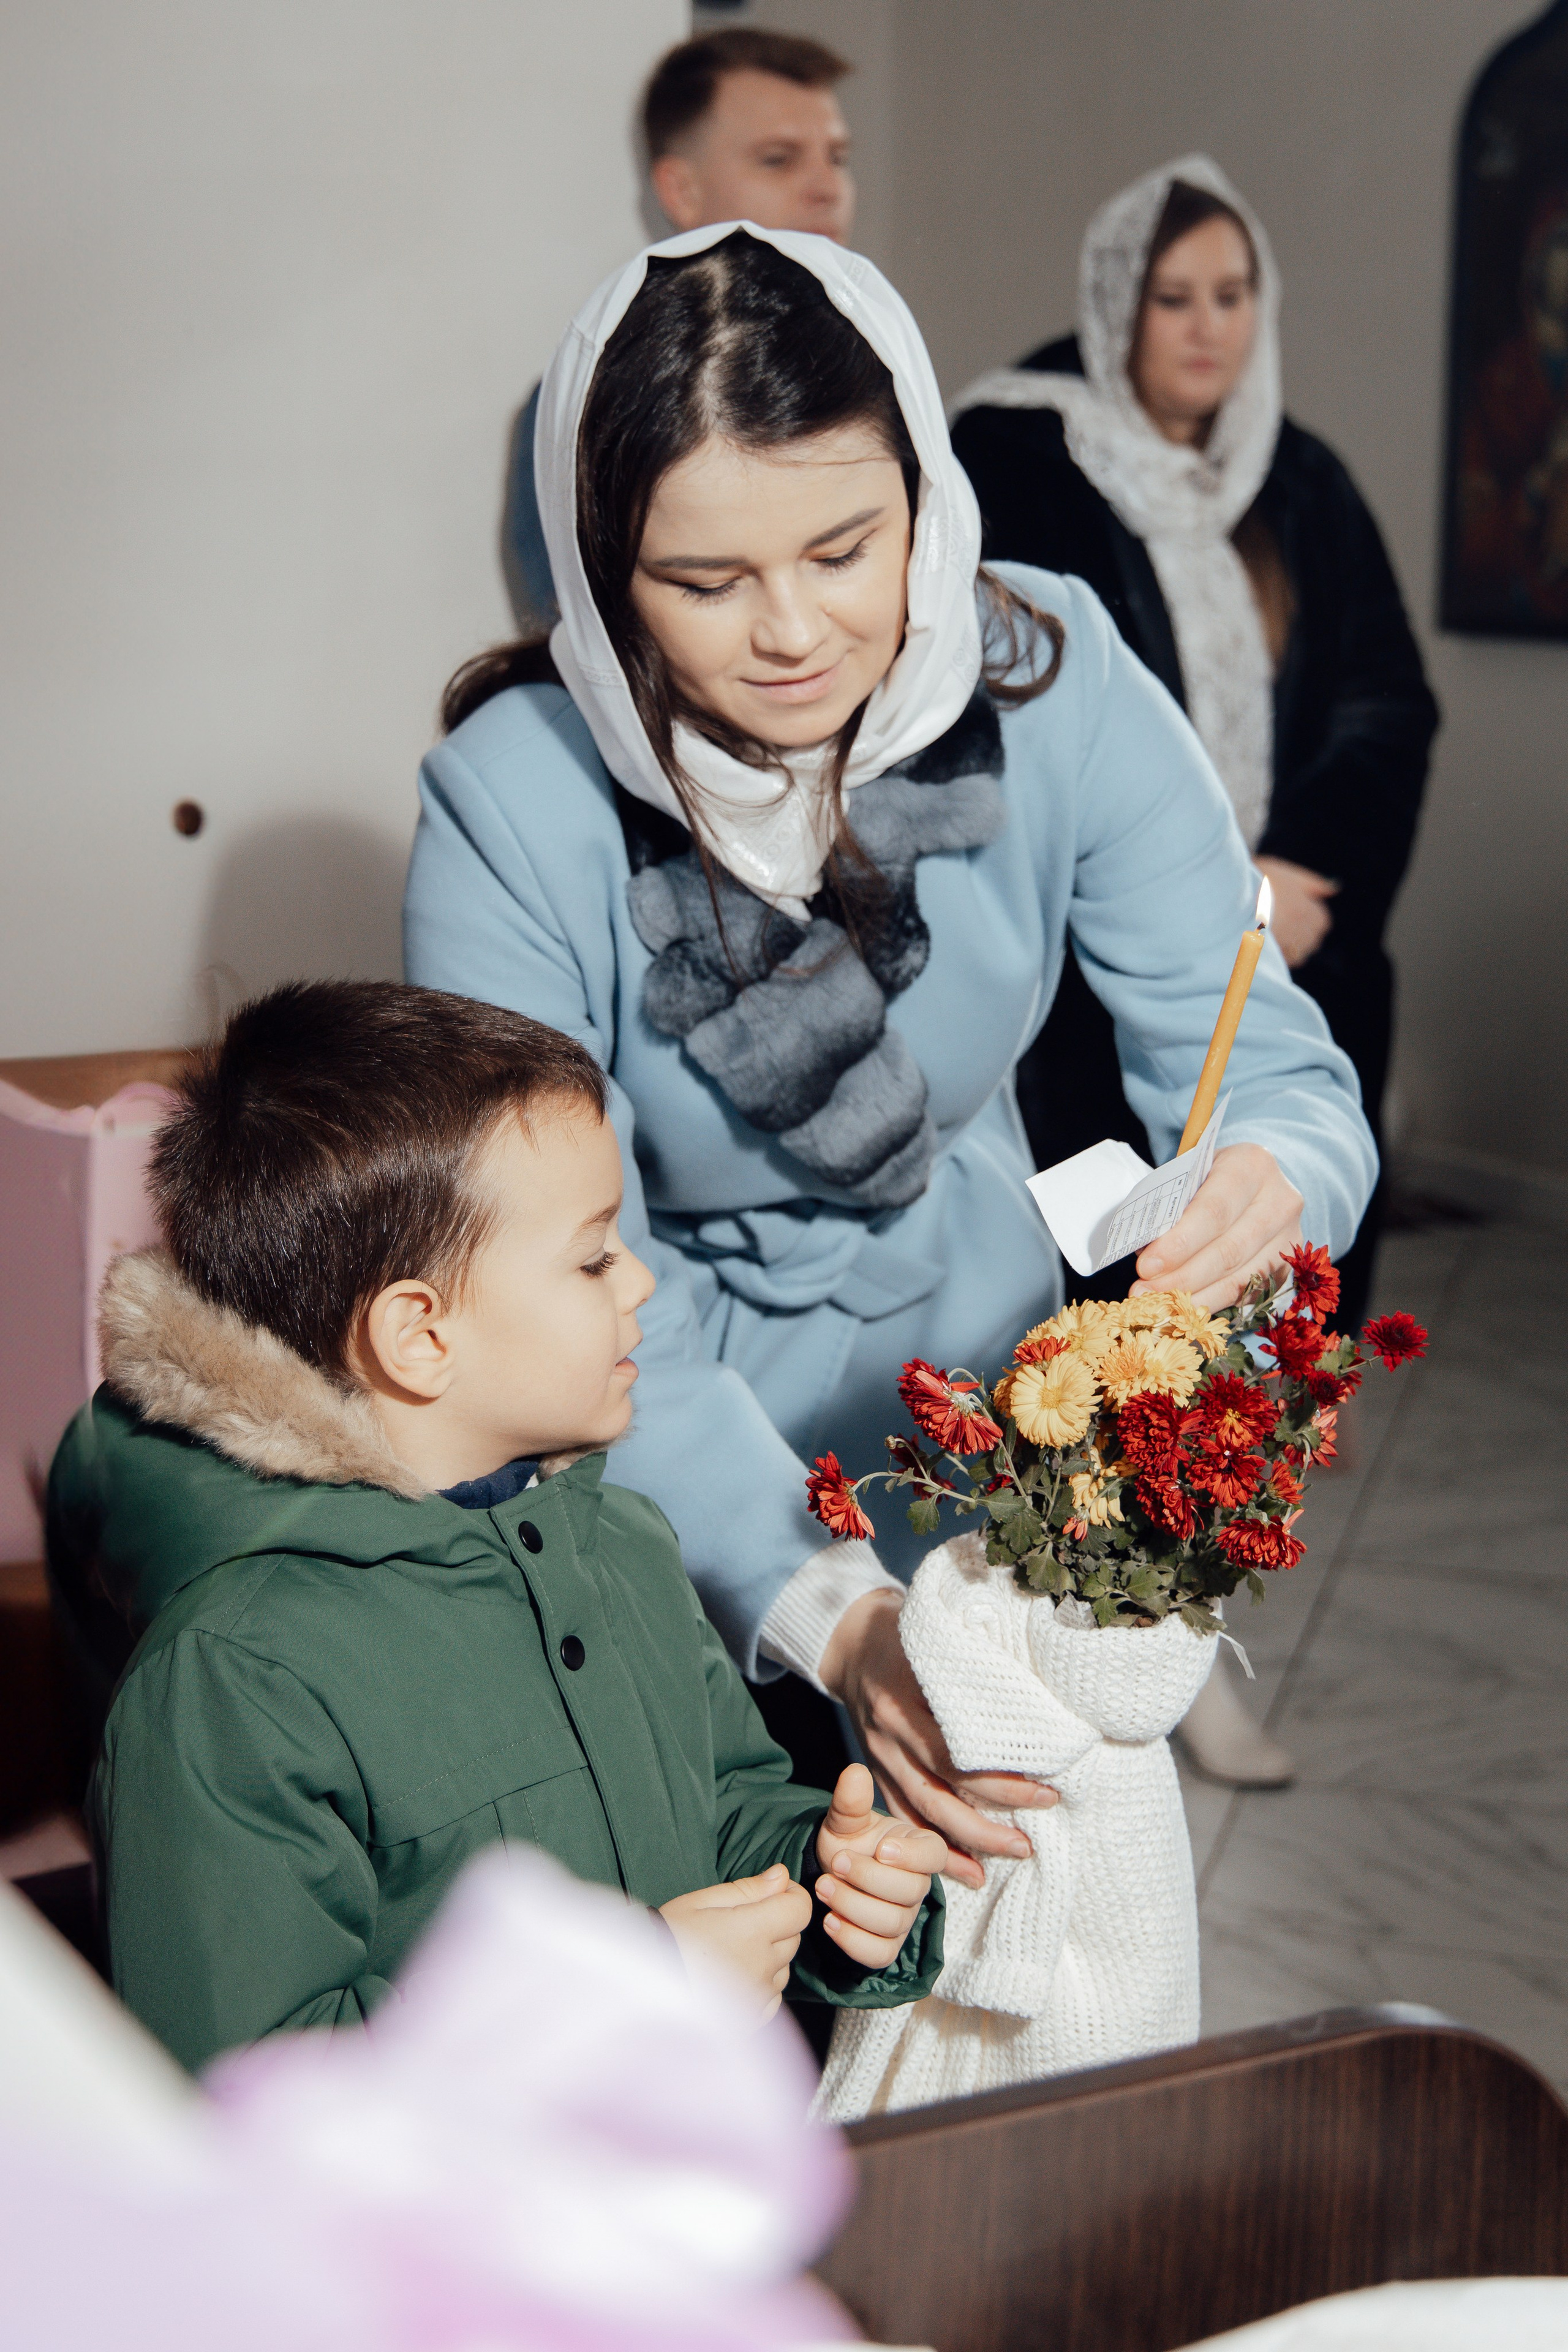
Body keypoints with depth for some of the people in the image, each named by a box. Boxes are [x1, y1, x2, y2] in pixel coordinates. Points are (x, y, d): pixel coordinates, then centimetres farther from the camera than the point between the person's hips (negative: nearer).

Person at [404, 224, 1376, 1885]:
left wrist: (1271, 1184, -39)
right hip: (667, 1472, -3)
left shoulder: (1051, 688, -18)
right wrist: (828, 1613, -38)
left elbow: (1276, 1073, -13)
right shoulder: (513, 804, -25)